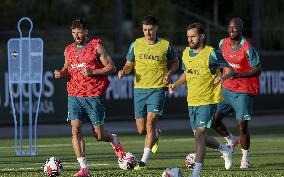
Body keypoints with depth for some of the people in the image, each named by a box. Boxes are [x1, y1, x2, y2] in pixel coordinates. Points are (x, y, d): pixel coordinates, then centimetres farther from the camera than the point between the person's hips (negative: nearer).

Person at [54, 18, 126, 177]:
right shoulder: (69, 50, 12)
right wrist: (61, 73, 3)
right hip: (74, 95, 4)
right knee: (76, 130, -12)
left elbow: (111, 67, -3)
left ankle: (113, 140, 38)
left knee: (99, 135, 2)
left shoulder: (96, 46, -2)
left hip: (94, 96, -4)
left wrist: (92, 72, -16)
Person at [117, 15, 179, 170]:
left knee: (150, 123, -16)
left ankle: (144, 161, -15)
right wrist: (124, 71, -11)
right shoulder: (136, 44, 5)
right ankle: (156, 134, 41)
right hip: (139, 88, 3)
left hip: (158, 89, -3)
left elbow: (175, 62, 15)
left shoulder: (165, 45, 1)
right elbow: (129, 65, 12)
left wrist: (169, 74, -4)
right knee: (141, 129, 5)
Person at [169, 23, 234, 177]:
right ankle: (225, 150, 39)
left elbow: (229, 69, -5)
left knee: (199, 134, -16)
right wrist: (176, 84, 6)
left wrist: (222, 77, -26)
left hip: (208, 100, -7)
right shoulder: (186, 53, 8)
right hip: (192, 101, 7)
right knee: (199, 136, 13)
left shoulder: (211, 54, -12)